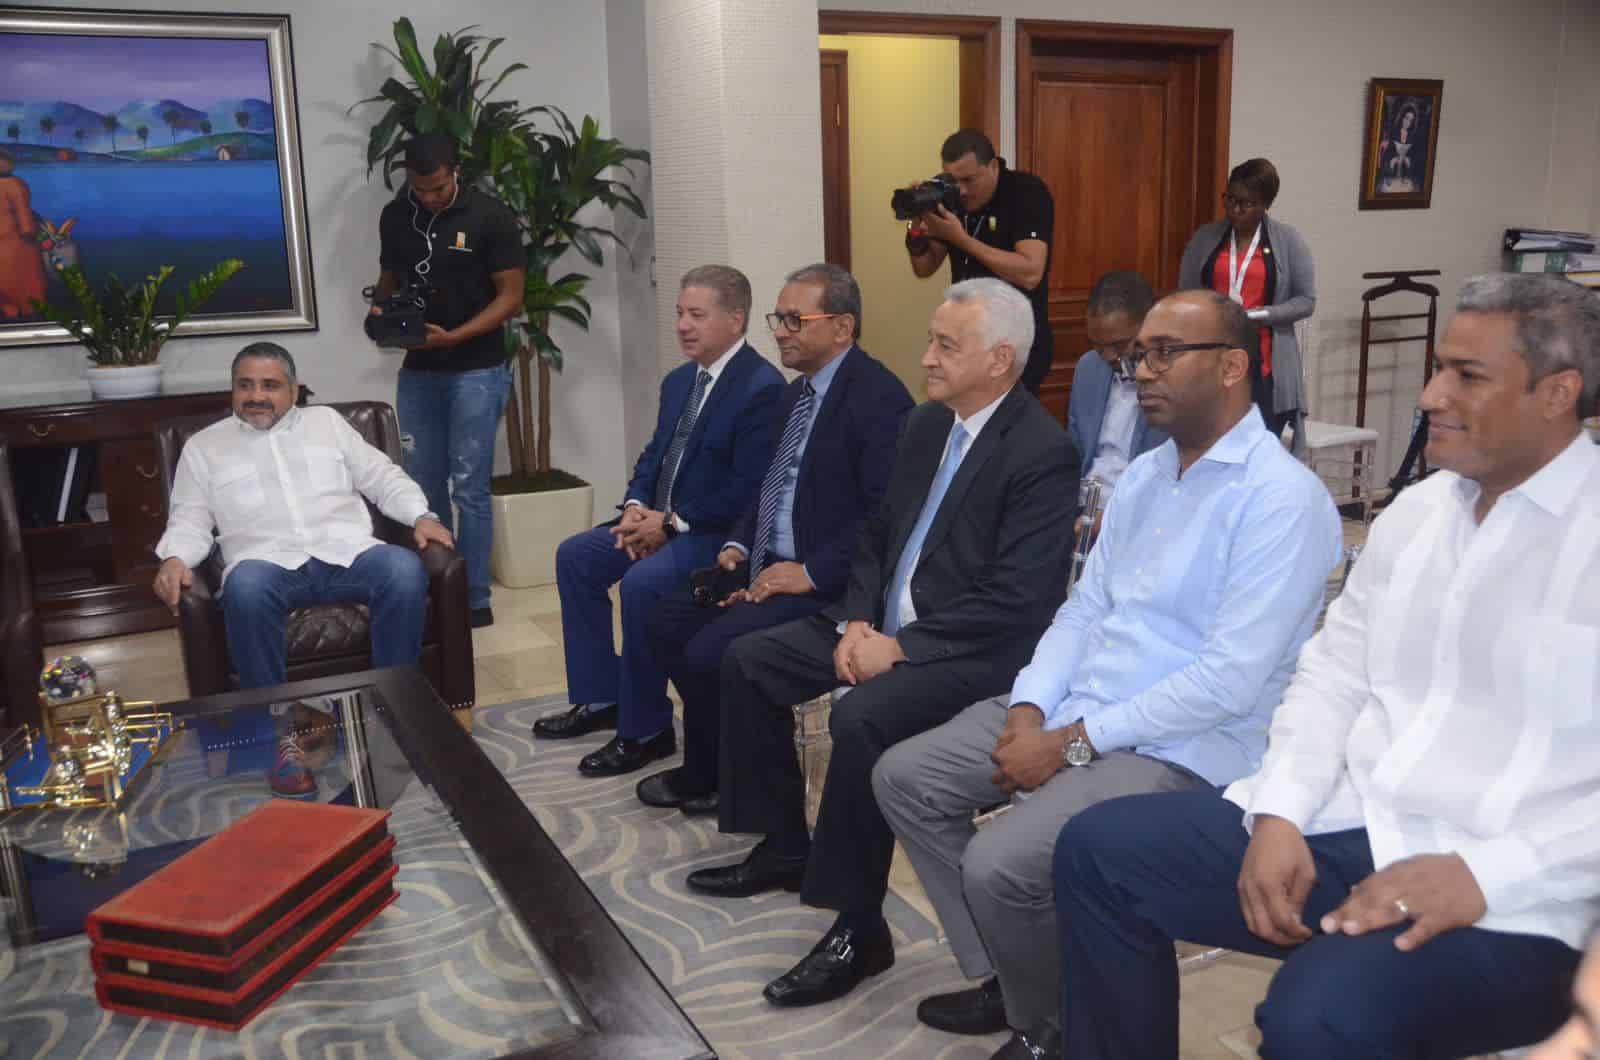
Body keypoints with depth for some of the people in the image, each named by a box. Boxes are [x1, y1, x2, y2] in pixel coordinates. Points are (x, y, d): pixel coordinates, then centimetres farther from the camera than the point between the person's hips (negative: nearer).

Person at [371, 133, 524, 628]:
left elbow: (511, 297, -9)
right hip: (417, 371, 5)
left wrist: (453, 336, -20)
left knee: (469, 490, -3)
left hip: (476, 370, -5)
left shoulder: (490, 216, -9)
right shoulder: (394, 217, 6)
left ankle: (475, 598, 8)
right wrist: (382, 312, -6)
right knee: (424, 488, 9)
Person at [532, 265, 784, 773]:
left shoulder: (763, 387, -17)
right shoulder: (679, 380, 12)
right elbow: (654, 455, 17)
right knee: (575, 556, 2)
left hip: (719, 532, -10)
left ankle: (646, 729, -11)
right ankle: (601, 698, 12)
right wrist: (637, 507, -3)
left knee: (641, 582, -30)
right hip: (661, 520, 10)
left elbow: (747, 489, -22)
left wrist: (671, 523, -19)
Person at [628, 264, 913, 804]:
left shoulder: (878, 397, -16)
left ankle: (714, 779, 8)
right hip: (768, 566, 10)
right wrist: (738, 546, 5)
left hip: (829, 584, -9)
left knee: (712, 650, -20)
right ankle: (712, 766, 17)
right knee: (667, 620, 3)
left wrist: (813, 573, -23)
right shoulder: (795, 392, 13)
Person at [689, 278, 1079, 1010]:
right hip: (886, 624, 9)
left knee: (860, 717, -33)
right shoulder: (926, 424, 8)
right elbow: (878, 534, 14)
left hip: (974, 649, -9)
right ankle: (784, 846, 18)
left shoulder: (1045, 454, -18)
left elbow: (1015, 602, -23)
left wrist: (899, 647, -22)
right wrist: (857, 622, -3)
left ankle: (859, 927, -14)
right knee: (748, 662, 4)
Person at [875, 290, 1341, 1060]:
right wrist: (1030, 707, -5)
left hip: (1183, 748, -8)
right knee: (904, 777, 2)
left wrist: (1073, 742, -19)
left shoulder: (1282, 498, -16)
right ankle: (1004, 978, 15)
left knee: (1001, 863, -26)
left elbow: (1230, 681, -22)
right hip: (1074, 708, 9)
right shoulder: (1143, 475, 12)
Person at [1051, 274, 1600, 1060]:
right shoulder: (1416, 509, 12)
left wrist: (1484, 874, -22)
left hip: (1509, 897, -6)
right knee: (1099, 849, -2)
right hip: (1347, 825, 7)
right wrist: (1279, 814, -4)